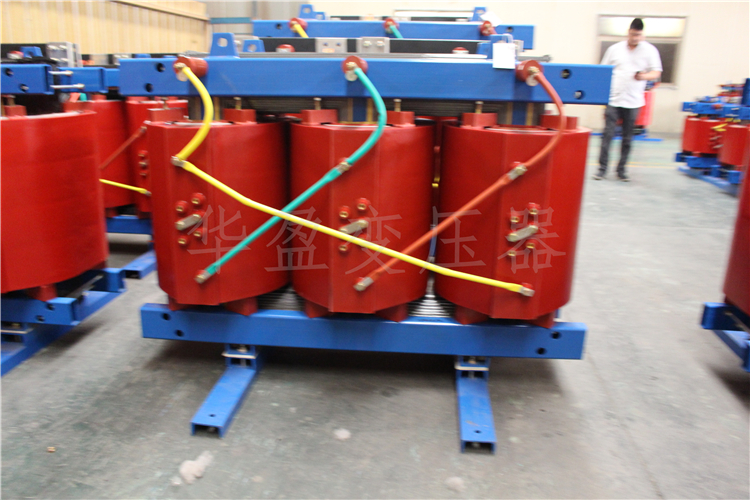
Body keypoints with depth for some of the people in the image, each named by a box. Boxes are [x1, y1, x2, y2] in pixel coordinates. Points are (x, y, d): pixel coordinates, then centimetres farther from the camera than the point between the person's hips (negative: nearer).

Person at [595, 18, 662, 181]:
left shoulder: (650, 50, 5)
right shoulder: (614, 49, 8)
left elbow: (657, 73, 0)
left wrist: (644, 76, -21)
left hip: (633, 101, 0)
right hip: (613, 99, 0)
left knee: (627, 137, 5)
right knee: (608, 133, -6)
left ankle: (621, 169, 14)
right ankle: (602, 168, 0)